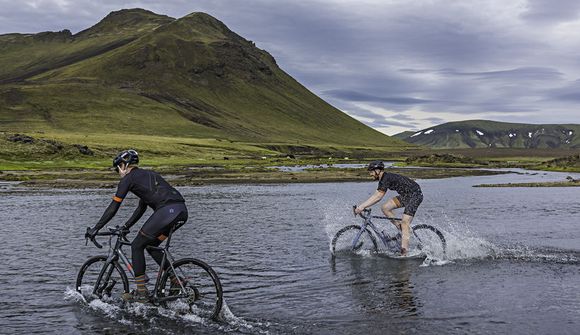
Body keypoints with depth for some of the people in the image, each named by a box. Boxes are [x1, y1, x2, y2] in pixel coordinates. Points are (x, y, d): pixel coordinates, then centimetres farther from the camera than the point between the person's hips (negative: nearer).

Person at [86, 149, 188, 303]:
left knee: (137, 246, 8)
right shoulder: (147, 175, 32)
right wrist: (126, 227, 40)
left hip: (166, 211, -8)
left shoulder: (128, 179, 8)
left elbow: (113, 207, 5)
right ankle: (176, 281, 19)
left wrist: (95, 229, 11)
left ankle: (141, 293, 9)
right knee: (151, 245, 23)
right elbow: (141, 208, 36)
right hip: (182, 211, 8)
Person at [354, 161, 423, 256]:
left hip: (415, 195, -9)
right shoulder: (383, 179, 9)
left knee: (405, 223, -16)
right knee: (385, 208, -2)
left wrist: (362, 206, -28)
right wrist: (361, 206, 2)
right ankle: (401, 229, 6)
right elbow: (376, 196, 9)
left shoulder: (387, 178, -21)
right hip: (405, 195, 9)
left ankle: (404, 252, -17)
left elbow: (378, 197, -27)